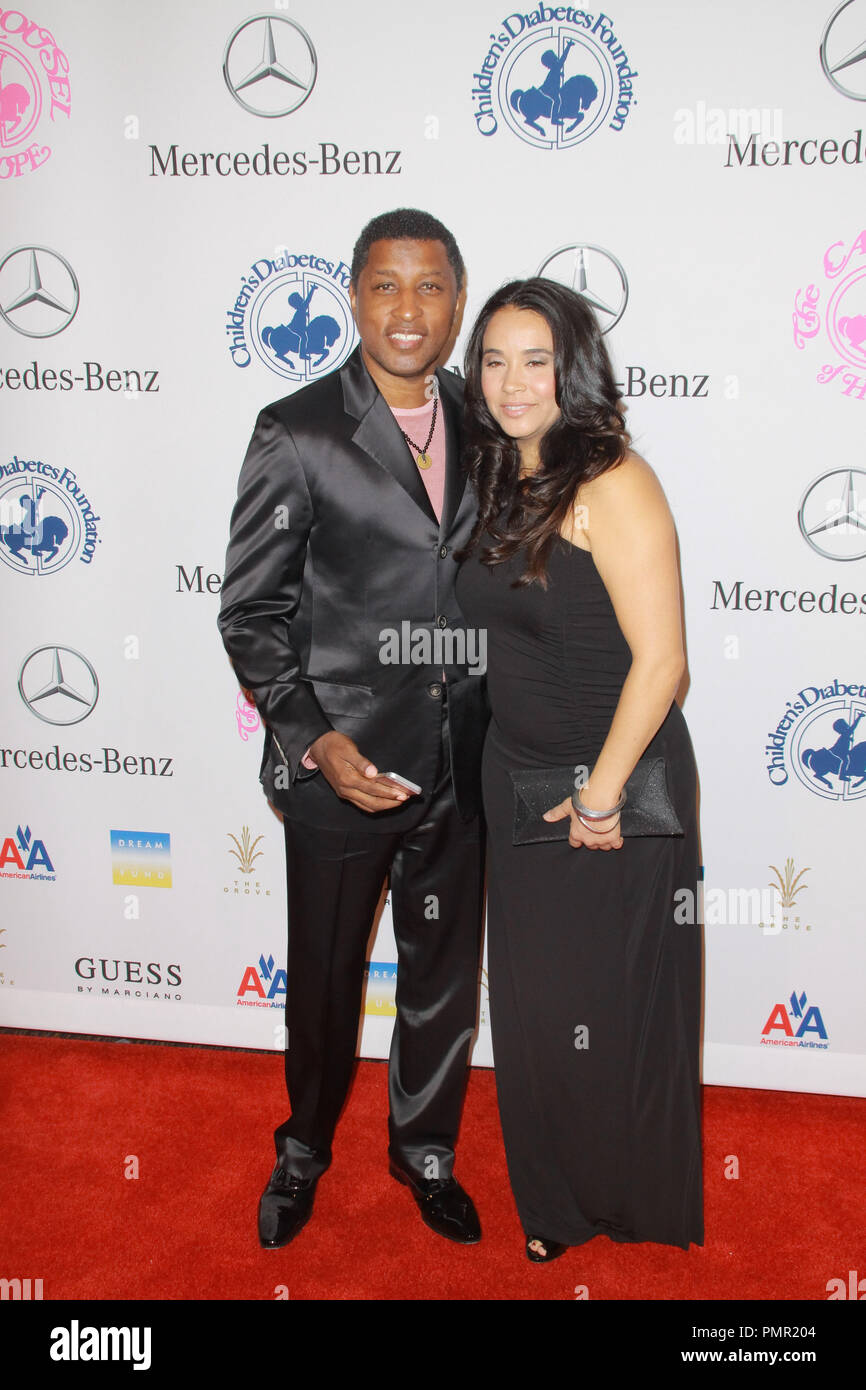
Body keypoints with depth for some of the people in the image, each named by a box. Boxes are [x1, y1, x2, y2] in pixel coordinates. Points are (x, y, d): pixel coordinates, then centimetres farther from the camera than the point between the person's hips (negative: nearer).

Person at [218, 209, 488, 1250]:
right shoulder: (296, 436, -11)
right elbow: (250, 611, -8)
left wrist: (500, 727, 7)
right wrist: (313, 740, -18)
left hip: (458, 762, 4)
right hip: (340, 764, -4)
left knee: (444, 971, 17)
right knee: (324, 976, 14)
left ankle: (425, 1146, 42)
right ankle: (305, 1147, 42)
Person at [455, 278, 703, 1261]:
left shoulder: (612, 483, -17)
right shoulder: (502, 482, 6)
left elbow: (659, 659, -21)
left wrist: (601, 793, -16)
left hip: (615, 783, -7)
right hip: (517, 776, 7)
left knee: (614, 1008, 9)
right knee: (531, 1004, 17)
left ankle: (637, 1212, 35)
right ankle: (559, 1203, 39)